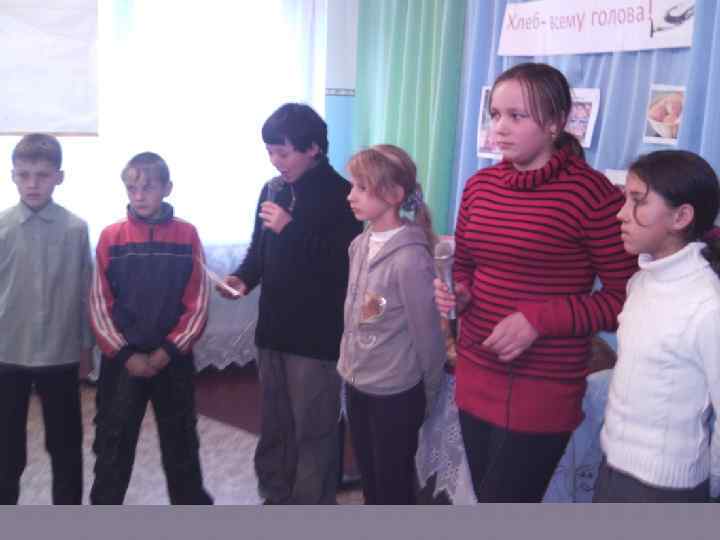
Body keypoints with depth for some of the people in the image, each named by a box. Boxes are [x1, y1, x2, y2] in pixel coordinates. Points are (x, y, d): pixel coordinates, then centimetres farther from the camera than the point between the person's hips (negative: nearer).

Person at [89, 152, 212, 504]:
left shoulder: (187, 235, -4)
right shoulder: (111, 237, -2)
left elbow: (197, 305, -4)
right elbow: (99, 305, -2)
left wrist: (167, 352, -10)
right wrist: (125, 355, -9)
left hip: (172, 359, 0)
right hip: (121, 360, 0)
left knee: (181, 445, 12)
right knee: (113, 445, 7)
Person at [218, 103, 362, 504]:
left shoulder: (341, 195, -13)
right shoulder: (272, 190, 8)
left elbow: (343, 264, -21)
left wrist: (290, 229, -21)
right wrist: (244, 277, -3)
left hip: (317, 335, -7)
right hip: (274, 329, 7)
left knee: (313, 432, 4)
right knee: (274, 426, 18)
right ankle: (276, 499, 34)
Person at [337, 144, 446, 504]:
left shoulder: (410, 257, -23)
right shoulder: (360, 245, 0)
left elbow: (426, 330, -16)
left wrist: (427, 394, -7)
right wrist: (347, 364, 14)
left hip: (396, 392, -7)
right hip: (357, 383, 7)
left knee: (394, 485, 10)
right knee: (368, 477, 23)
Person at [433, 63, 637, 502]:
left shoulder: (591, 192, -14)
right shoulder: (480, 185, 5)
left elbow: (626, 298, -13)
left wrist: (538, 320, -21)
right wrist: (457, 295, -4)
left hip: (543, 392, -6)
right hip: (475, 379, 7)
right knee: (488, 499, 21)